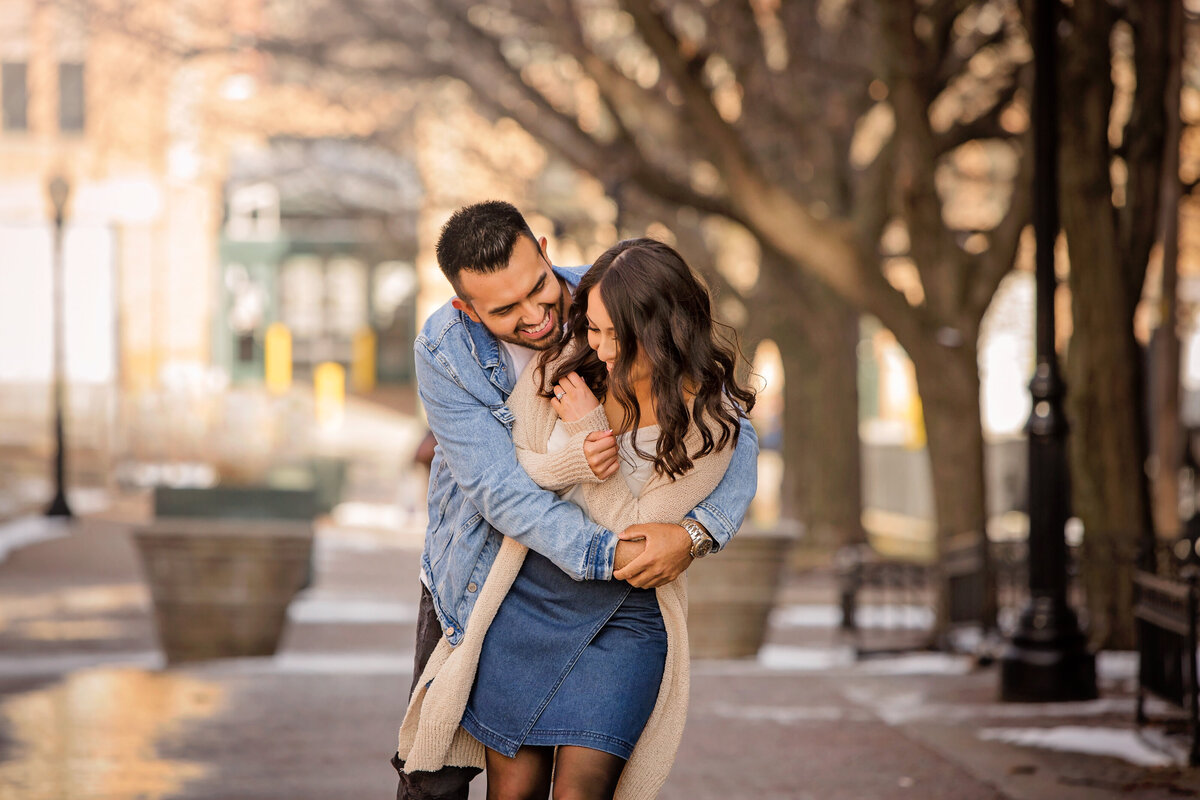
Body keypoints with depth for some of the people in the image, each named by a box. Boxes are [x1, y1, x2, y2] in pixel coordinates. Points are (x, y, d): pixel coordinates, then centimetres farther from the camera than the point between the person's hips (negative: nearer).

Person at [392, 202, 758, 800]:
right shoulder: (444, 352, -22)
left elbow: (734, 437, -19)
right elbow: (501, 490, -29)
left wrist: (695, 533, -37)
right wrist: (605, 554, -41)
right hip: (478, 579, 0)